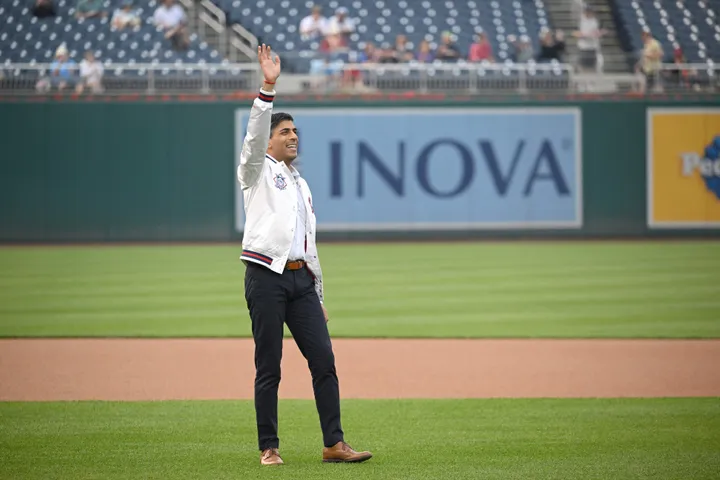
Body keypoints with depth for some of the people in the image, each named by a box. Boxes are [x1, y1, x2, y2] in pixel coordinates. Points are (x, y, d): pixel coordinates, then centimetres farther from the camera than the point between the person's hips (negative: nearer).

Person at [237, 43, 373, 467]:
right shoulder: (258, 171, 7)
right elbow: (254, 136, -14)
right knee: (268, 367, -4)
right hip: (266, 276, -6)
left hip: (301, 279, 6)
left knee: (324, 360, -3)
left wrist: (319, 297, 21)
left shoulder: (302, 185, 25)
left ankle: (334, 443, -2)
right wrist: (268, 89, -25)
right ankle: (269, 448, 2)